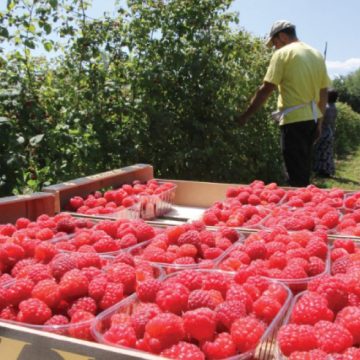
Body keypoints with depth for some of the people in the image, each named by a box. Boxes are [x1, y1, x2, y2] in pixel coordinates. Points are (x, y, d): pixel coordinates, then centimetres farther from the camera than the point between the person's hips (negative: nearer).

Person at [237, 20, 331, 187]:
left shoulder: (283, 53, -6)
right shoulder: (317, 54, 14)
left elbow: (266, 89, -11)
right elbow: (324, 92, 14)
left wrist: (246, 115, -5)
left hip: (294, 119, -7)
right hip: (312, 118, 7)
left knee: (296, 175, -3)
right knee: (304, 170, 18)